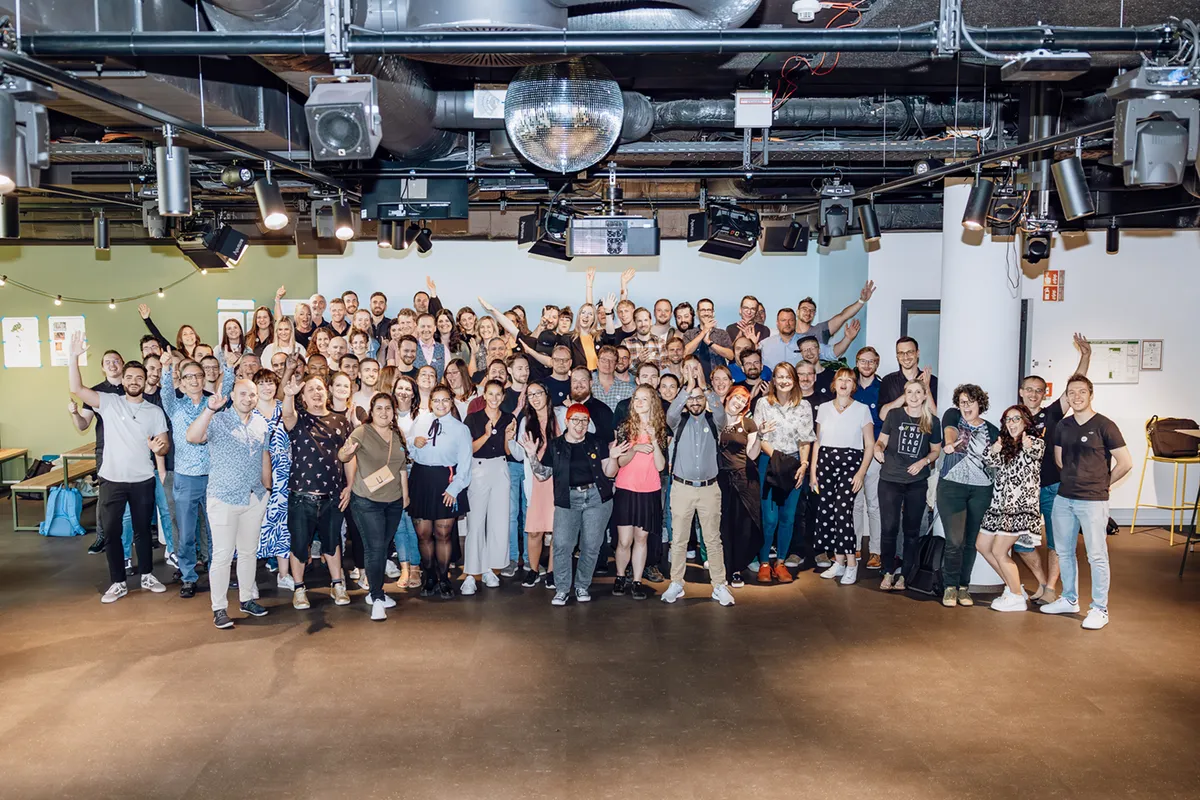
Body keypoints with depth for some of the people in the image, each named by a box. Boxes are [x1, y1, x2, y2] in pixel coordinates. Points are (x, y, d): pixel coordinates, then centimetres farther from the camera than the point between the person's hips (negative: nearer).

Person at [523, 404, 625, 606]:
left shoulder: (597, 443, 6)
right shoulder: (555, 446, 8)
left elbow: (609, 473, 5)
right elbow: (542, 475, 8)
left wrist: (613, 458, -14)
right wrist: (532, 455, -3)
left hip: (596, 498, 0)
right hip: (567, 500, 0)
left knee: (591, 546, 2)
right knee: (561, 545, -10)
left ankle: (582, 586, 19)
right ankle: (562, 588, 4)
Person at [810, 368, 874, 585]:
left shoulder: (862, 409, 3)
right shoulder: (824, 408, 12)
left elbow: (870, 444, 2)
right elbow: (817, 441, 13)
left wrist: (861, 472, -7)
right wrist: (813, 470, 6)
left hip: (850, 462, -4)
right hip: (825, 461, 4)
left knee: (842, 511, -17)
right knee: (825, 512, 0)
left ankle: (851, 563, -7)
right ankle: (838, 562, 12)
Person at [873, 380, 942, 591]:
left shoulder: (932, 421, 2)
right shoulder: (894, 415, 1)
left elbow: (936, 450, 11)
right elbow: (881, 440, 5)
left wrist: (924, 461, -7)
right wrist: (878, 449, -18)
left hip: (917, 482, 1)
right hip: (890, 479, -1)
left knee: (911, 529, 7)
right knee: (889, 527, -4)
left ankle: (904, 573, 16)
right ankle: (888, 572, 8)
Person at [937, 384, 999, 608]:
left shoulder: (991, 430, 11)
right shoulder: (952, 416, 4)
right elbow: (950, 431, -19)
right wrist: (950, 443, -40)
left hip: (981, 491, 3)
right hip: (951, 486, -3)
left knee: (970, 542, 7)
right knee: (955, 541, -9)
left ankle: (963, 587, 20)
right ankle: (950, 587, 6)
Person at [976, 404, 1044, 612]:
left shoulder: (1035, 443, -4)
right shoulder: (1003, 444, 14)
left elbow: (1037, 452, -26)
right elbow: (989, 461, 0)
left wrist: (1028, 447, -50)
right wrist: (994, 451, -23)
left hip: (1021, 506, -8)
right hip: (1000, 504, 8)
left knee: (999, 551, -11)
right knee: (982, 546, 11)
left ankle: (1017, 598, 2)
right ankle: (1013, 587, 23)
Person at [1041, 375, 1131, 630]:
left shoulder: (1104, 426, -9)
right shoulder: (1063, 426, 8)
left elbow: (1125, 463, -6)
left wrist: (1102, 483, 2)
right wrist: (1074, 479, 14)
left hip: (1093, 501, -6)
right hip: (1064, 498, 6)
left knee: (1097, 556, -1)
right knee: (1064, 552, 14)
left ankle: (1099, 609, 9)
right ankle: (1069, 600, 29)